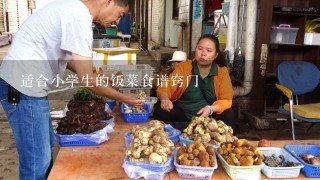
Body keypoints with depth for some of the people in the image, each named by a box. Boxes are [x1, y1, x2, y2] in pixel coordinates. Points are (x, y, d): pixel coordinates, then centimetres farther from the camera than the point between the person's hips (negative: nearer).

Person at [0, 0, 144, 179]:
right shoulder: (79, 18, -20)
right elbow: (86, 79, -19)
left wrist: (102, 79, 15)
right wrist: (123, 97, -7)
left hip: (25, 83, 10)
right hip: (23, 87, -10)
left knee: (45, 147, 20)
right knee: (37, 159, -2)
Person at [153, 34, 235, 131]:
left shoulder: (222, 72, -2)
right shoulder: (184, 67, -4)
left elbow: (226, 101, -5)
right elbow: (165, 88, -9)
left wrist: (210, 109, -26)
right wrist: (165, 99, -34)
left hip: (208, 118, 0)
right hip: (182, 115, 0)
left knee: (229, 116, -27)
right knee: (160, 110, -25)